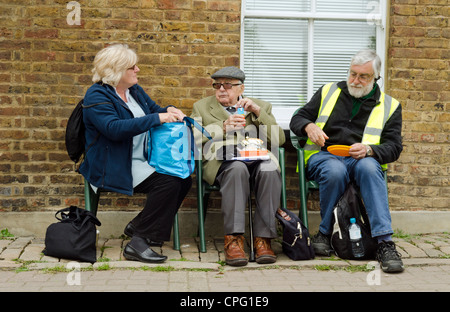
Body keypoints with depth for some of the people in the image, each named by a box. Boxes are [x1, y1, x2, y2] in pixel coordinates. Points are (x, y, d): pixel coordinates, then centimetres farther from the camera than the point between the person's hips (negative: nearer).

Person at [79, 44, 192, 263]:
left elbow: (154, 109, 25)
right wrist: (157, 118, -30)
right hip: (115, 168, -9)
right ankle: (137, 244, -18)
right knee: (168, 183, -26)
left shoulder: (134, 90, 14)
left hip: (142, 161, 9)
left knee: (184, 179, -8)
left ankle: (138, 226, 5)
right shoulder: (97, 96, -11)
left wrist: (169, 111, -1)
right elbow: (114, 128, -27)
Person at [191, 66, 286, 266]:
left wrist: (258, 112, -1)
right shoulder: (202, 107, 23)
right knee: (237, 169, -36)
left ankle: (263, 238, -28)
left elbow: (279, 139, 10)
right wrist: (223, 127, -8)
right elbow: (193, 138, 5)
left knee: (269, 170, -34)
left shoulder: (261, 106, 23)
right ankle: (233, 238, -35)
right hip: (223, 162, -1)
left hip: (258, 159, 2)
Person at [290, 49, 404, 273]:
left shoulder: (389, 106, 13)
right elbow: (296, 119, 16)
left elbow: (394, 147, 5)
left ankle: (384, 242, -39)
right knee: (335, 170, -37)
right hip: (323, 156, 0)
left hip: (362, 160, 0)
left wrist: (369, 149, -17)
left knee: (368, 167, -37)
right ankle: (324, 232, -18)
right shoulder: (328, 92, 17)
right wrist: (308, 126, -9)